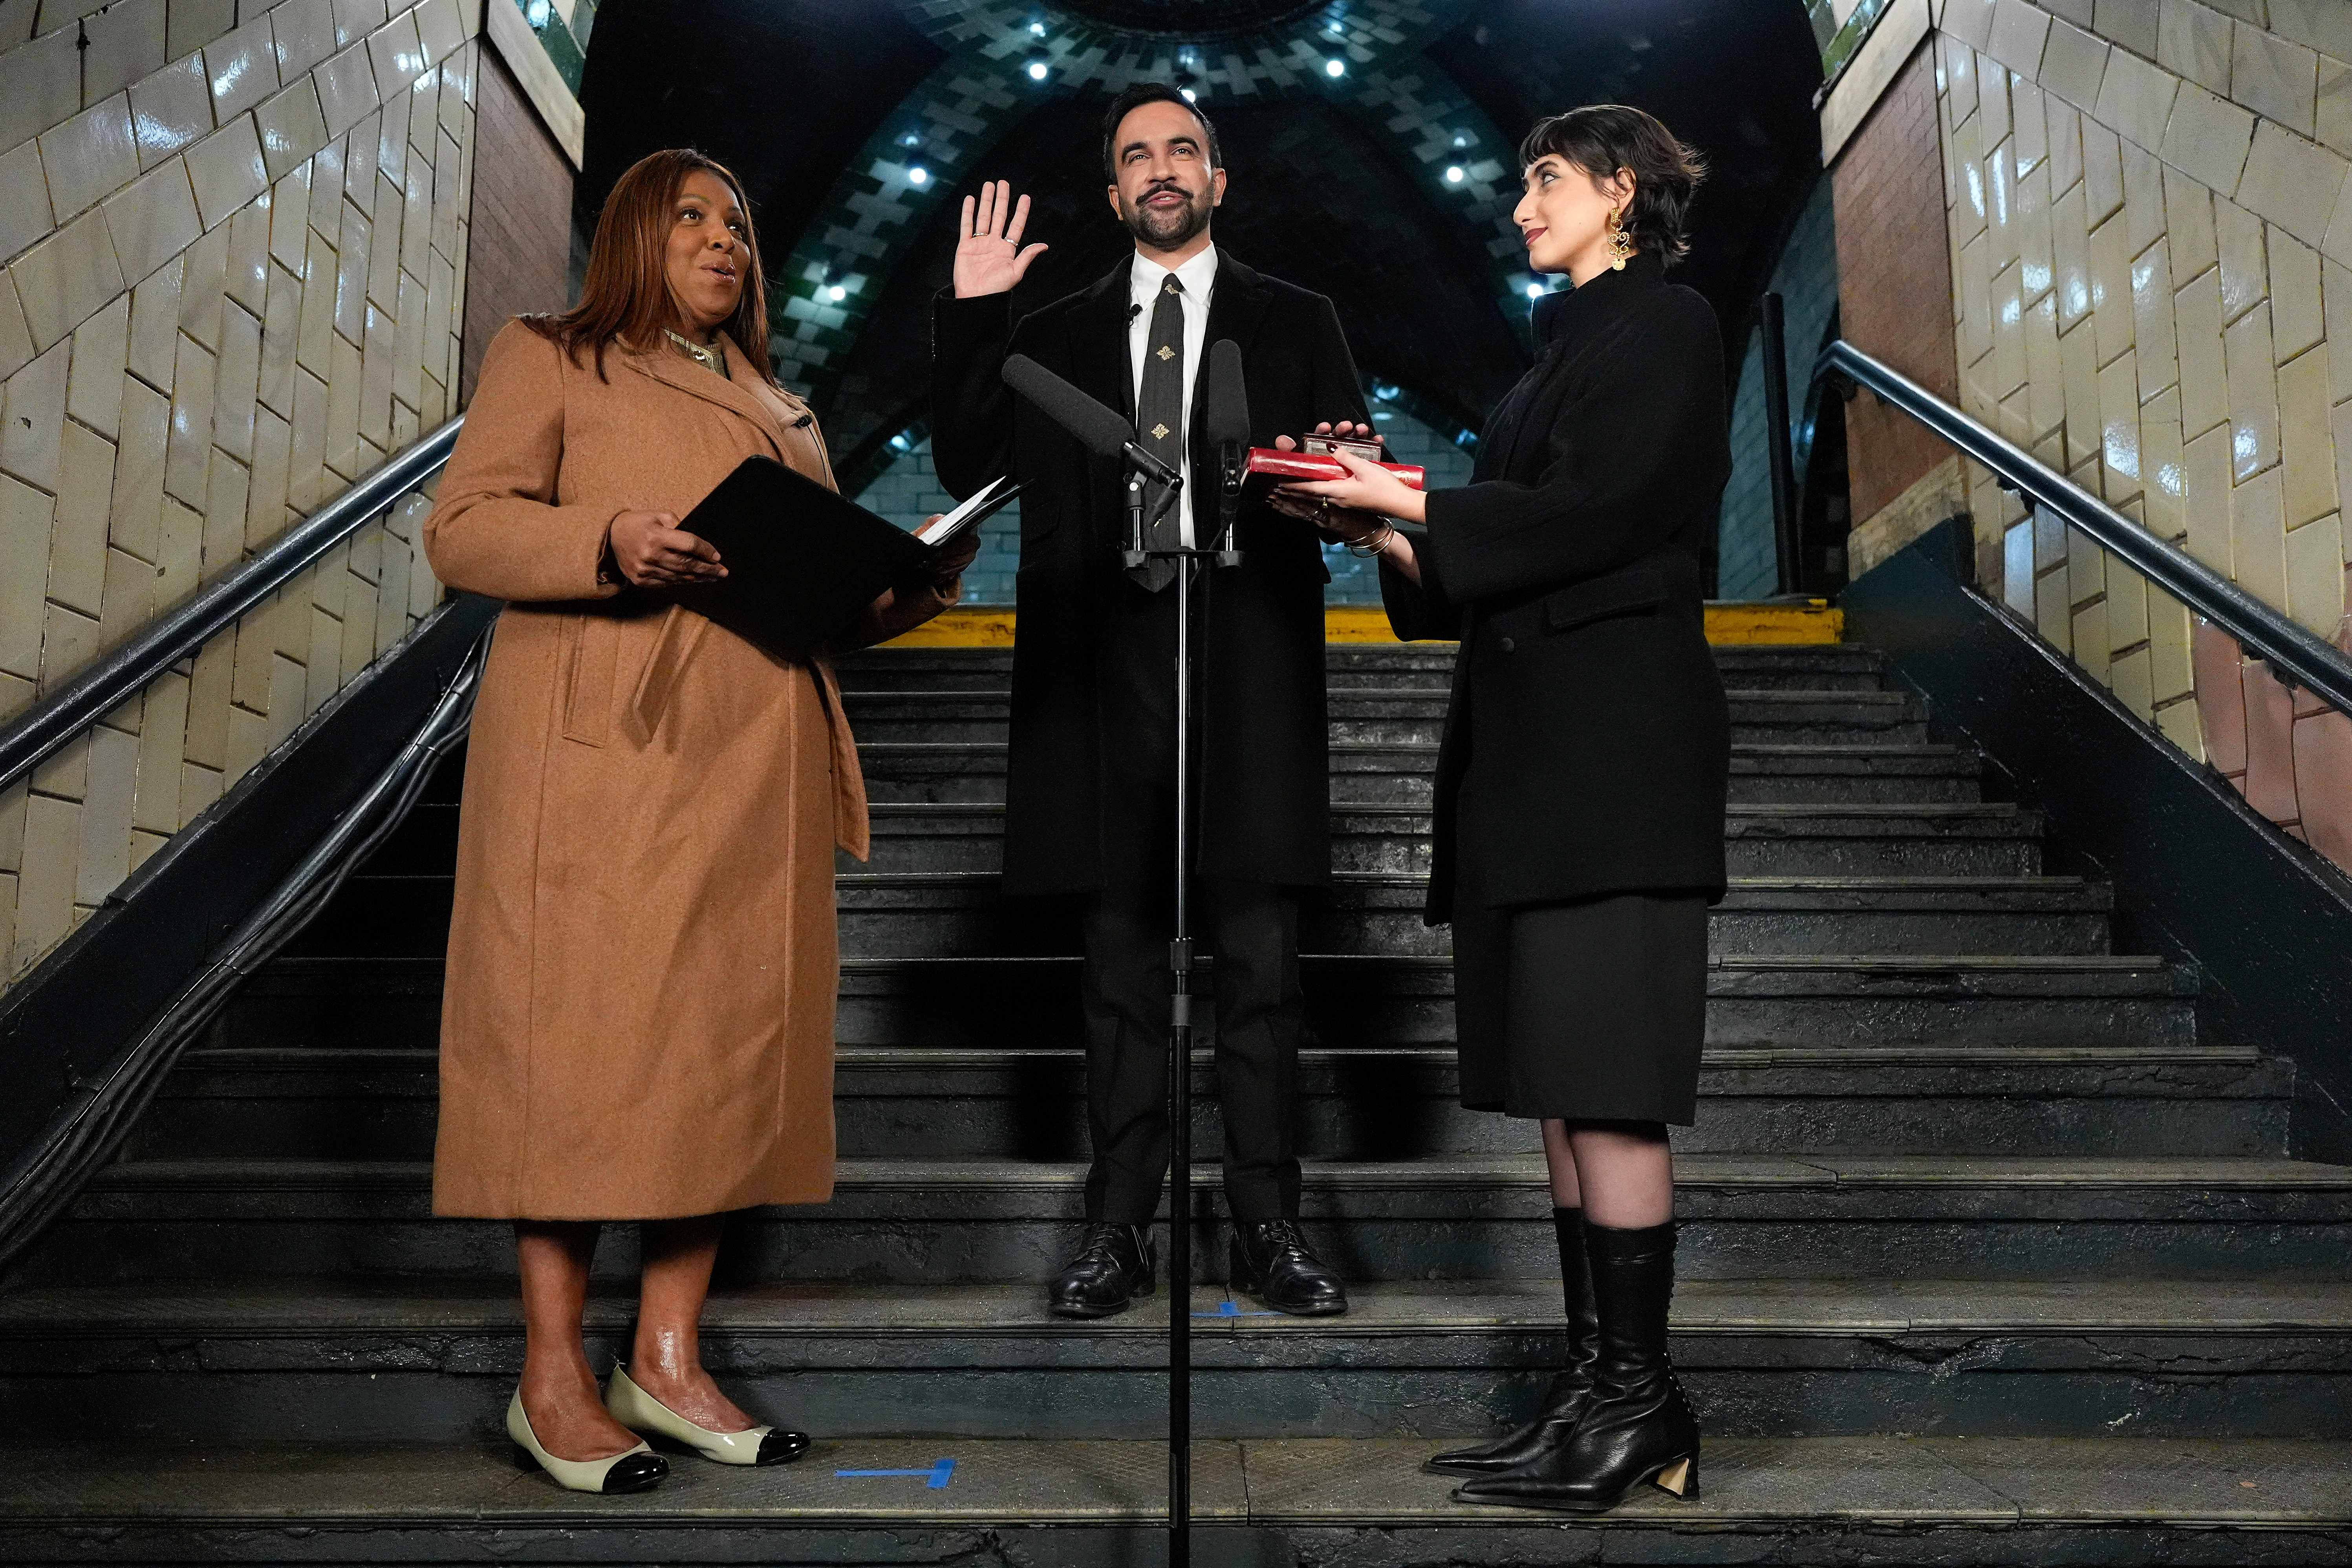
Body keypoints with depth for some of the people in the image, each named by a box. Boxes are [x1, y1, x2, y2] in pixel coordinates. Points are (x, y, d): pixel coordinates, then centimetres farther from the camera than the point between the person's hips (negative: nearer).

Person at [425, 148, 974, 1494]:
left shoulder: (782, 408, 27)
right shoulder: (548, 359, 10)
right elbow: (462, 528, -1)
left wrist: (901, 596, 6)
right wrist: (608, 540, -18)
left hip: (756, 768, 6)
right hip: (601, 747, -5)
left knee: (730, 1038, 3)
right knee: (584, 1038, -7)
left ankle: (669, 1356, 12)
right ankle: (554, 1375, 4)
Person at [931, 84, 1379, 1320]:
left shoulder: (1296, 324, 15)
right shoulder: (1053, 336, 18)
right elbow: (968, 468, 8)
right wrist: (970, 316, 3)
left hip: (1248, 666, -1)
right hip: (1105, 667, 2)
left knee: (1258, 958, 0)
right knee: (1119, 956, 5)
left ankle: (1266, 1224, 10)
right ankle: (1120, 1225, 13)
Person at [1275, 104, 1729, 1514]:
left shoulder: (1665, 327, 0)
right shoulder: (1573, 343, 25)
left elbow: (1602, 512, -14)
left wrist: (1410, 499, -8)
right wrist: (1388, 533, 8)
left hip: (1614, 743, -9)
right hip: (1535, 742, 9)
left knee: (1602, 1082, -9)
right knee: (1560, 1083, 7)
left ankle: (1640, 1407, 1)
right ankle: (1600, 1388, 15)